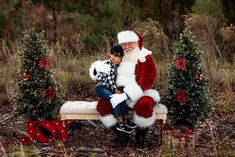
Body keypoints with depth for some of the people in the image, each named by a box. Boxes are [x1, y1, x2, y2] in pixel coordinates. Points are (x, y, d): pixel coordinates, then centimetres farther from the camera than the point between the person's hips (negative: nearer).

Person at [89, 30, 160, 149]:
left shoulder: (145, 58, -7)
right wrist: (97, 68, -7)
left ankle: (140, 136, -8)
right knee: (103, 104, -21)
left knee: (145, 105, -37)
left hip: (140, 94, -4)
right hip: (120, 92, 4)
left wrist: (126, 95, -28)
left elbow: (145, 82, -17)